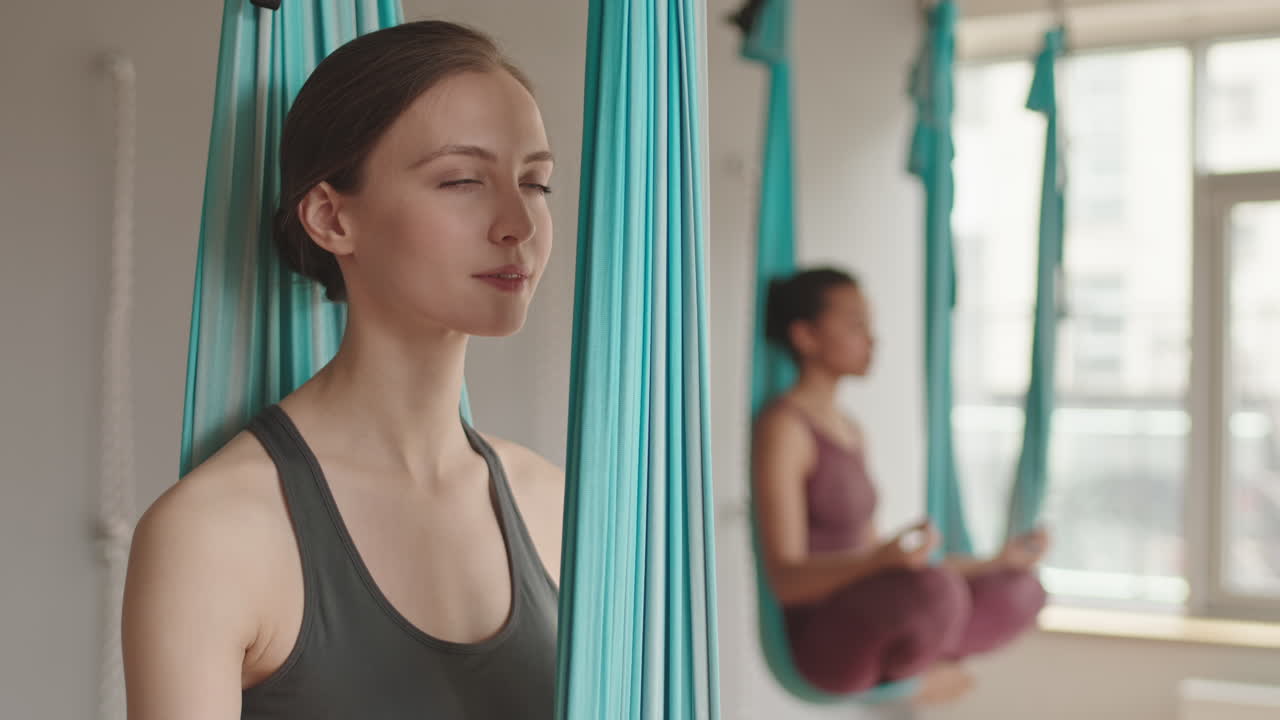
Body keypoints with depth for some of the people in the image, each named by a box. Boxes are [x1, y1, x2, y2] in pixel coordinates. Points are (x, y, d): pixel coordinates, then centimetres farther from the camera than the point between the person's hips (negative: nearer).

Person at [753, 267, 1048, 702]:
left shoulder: (850, 433, 17)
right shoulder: (781, 427, -12)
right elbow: (785, 578, -20)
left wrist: (996, 563, 20)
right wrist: (885, 558, -39)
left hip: (868, 637, 8)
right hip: (817, 640, -8)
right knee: (937, 590, -35)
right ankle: (905, 671, -5)